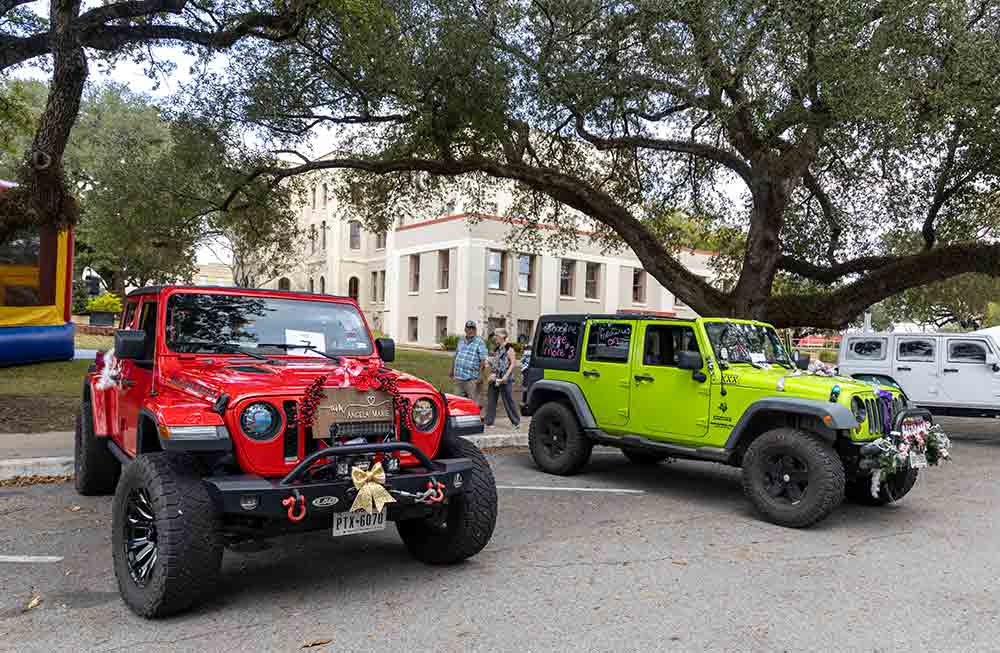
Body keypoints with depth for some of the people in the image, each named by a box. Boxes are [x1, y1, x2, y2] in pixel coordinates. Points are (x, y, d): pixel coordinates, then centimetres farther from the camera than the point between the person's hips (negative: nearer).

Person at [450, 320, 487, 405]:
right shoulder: (461, 341, 16)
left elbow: (483, 360, -12)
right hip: (458, 378, 7)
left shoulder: (479, 342, -5)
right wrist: (452, 370, 26)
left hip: (472, 379, -6)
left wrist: (480, 375, -18)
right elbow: (455, 356, 26)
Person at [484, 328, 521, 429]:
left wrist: (506, 376, -22)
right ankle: (489, 421, 15)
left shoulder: (509, 348, -9)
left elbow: (513, 363, -15)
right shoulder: (497, 348, 14)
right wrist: (492, 373, 10)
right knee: (491, 400, 8)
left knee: (508, 400, -2)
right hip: (494, 379, 8)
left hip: (504, 380, -8)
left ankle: (516, 422, 9)